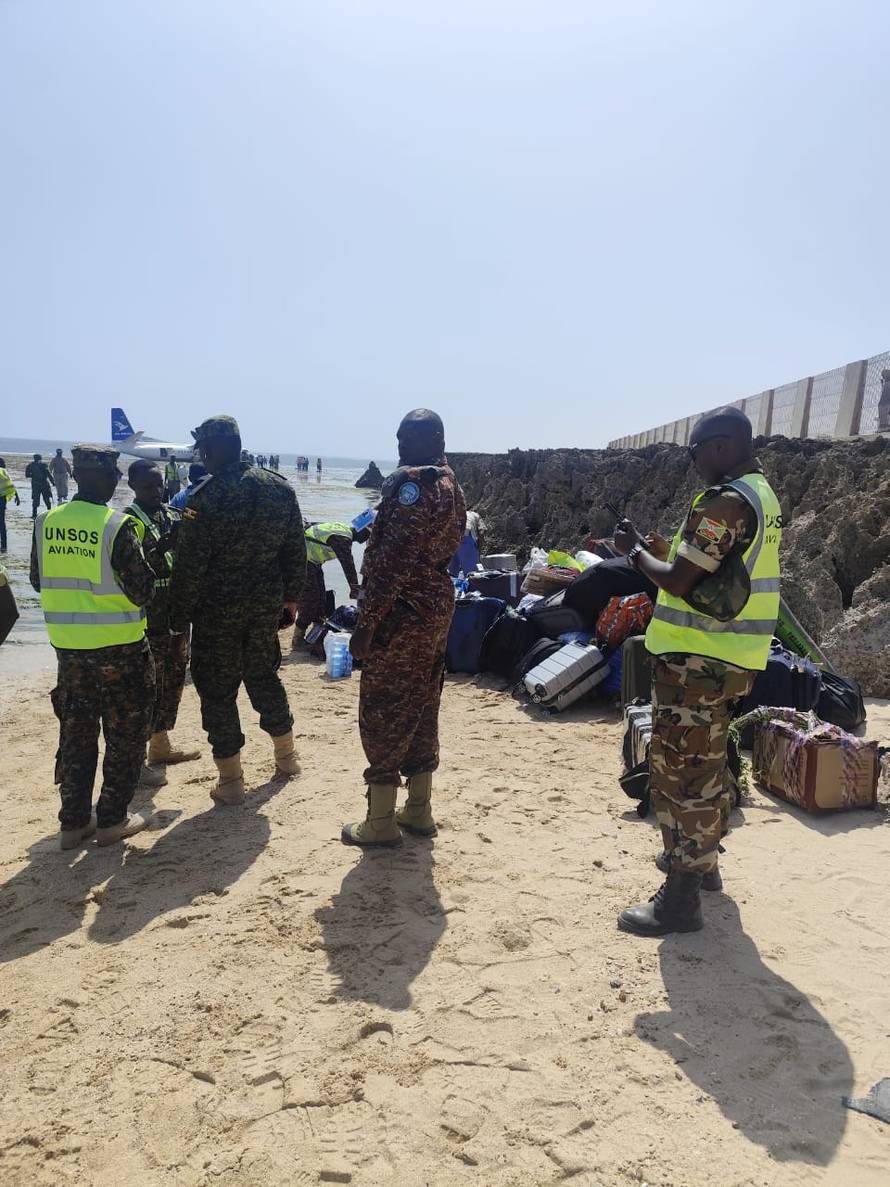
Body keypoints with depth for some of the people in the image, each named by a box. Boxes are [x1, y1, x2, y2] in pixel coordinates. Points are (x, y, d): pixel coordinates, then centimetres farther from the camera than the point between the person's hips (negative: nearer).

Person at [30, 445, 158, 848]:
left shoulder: (46, 522, 0)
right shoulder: (118, 526, -17)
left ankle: (73, 821, 25)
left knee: (75, 733, 17)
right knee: (125, 735, 11)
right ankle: (112, 819, 17)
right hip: (119, 646, -5)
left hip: (67, 644, 5)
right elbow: (141, 590, -16)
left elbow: (39, 581, 11)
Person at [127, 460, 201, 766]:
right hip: (149, 614, -7)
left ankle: (160, 744, 29)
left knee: (174, 676, 15)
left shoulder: (173, 516, 10)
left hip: (176, 609, 7)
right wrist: (164, 544, -29)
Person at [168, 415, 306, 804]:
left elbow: (190, 564, -16)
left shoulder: (205, 496, -17)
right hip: (267, 603, 6)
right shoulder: (280, 487, 0)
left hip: (217, 610, -5)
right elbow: (296, 550, 5)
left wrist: (179, 614, -6)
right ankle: (286, 755, 36)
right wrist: (290, 595, 15)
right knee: (264, 675, 23)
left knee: (217, 690, 7)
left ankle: (231, 780, 14)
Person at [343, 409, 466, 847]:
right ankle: (418, 811, 26)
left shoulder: (412, 482, -16)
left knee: (382, 714, 0)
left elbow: (393, 560, -22)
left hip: (402, 613, -9)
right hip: (436, 607, 9)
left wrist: (366, 622, -20)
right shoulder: (451, 486, 14)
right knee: (421, 709, 15)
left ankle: (380, 822, 9)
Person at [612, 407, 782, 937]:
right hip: (731, 658, 10)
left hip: (696, 660, -10)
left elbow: (678, 581, -20)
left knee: (679, 773, -3)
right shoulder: (764, 495, 12)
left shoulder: (724, 502, -20)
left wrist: (636, 552, -4)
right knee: (708, 764, 23)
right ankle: (702, 854, 40)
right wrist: (658, 550, 10)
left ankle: (681, 898, 5)